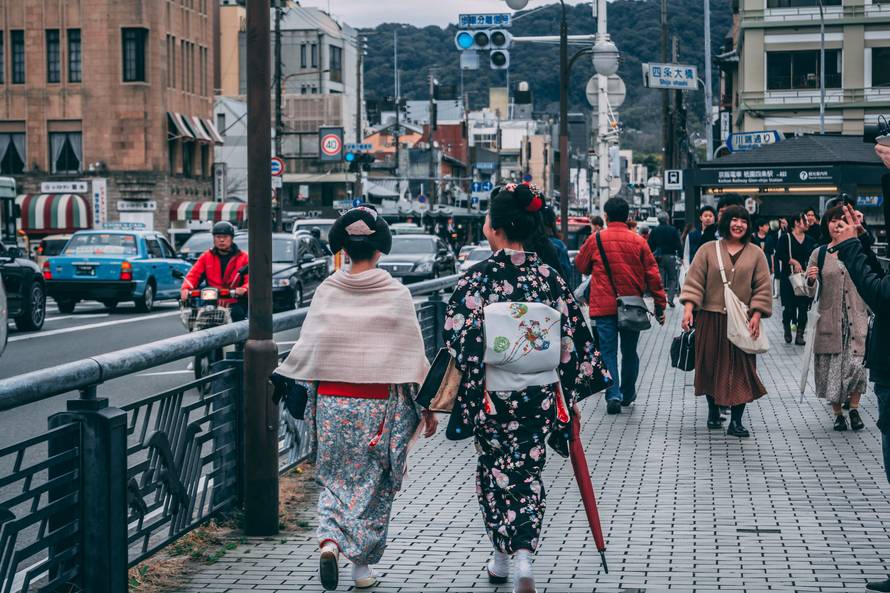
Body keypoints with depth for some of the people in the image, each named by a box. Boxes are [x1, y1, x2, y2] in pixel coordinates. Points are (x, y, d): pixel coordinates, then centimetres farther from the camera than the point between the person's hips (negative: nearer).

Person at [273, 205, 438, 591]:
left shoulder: (327, 291, -2)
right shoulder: (396, 294, -6)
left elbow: (307, 347, 0)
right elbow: (413, 353, -3)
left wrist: (280, 378, 15)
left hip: (331, 401, 1)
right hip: (379, 404, -1)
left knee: (335, 477, 14)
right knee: (372, 482, 12)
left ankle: (330, 541, -10)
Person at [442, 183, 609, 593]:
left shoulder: (476, 279, -13)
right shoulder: (549, 277, -4)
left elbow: (459, 345, -15)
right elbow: (573, 339, 1)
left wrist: (441, 401, -8)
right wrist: (571, 399, 11)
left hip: (493, 397, -2)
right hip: (542, 396, 2)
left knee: (496, 473, 17)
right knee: (528, 474, 11)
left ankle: (501, 559, 26)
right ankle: (524, 556, -7)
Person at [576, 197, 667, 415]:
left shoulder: (596, 240, -4)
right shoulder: (638, 241, -1)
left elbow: (581, 266, 12)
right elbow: (652, 274, 0)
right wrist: (660, 305, 6)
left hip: (604, 306, -2)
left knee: (608, 351, 1)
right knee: (629, 351, 16)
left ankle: (613, 395, -12)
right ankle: (628, 394, 28)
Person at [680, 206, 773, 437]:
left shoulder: (756, 254, 6)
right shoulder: (708, 250, 3)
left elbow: (763, 288, 4)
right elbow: (694, 281, -1)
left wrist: (756, 316, -6)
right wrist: (688, 308, -13)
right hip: (710, 320, 0)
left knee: (741, 369, -3)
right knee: (711, 365, 7)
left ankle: (736, 421, 0)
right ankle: (713, 412, 24)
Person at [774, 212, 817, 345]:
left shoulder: (810, 240, 12)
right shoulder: (785, 238, -2)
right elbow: (779, 254, -12)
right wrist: (793, 261, -19)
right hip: (789, 278, -4)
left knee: (803, 307, -1)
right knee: (789, 306, -3)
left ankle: (800, 335, 5)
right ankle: (787, 331, 20)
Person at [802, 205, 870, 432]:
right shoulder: (819, 254, 4)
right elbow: (811, 292, 4)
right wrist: (811, 280, -13)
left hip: (856, 319, -1)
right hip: (830, 320, 1)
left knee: (857, 363, -12)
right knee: (832, 364, 4)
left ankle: (854, 409, 6)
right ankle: (838, 413, 17)